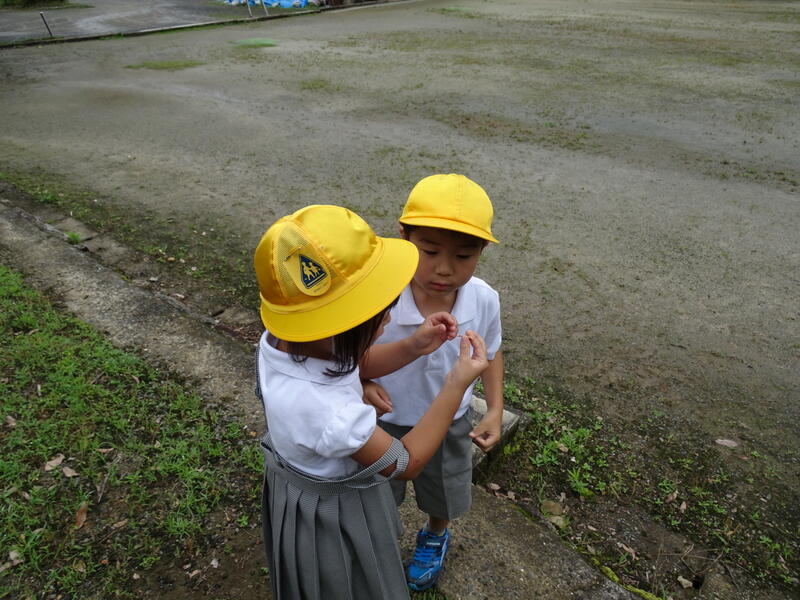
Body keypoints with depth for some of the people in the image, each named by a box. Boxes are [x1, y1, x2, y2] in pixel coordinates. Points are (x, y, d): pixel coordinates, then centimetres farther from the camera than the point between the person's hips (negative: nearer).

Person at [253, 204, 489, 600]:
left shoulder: (281, 339, -24)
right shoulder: (333, 418, -46)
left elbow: (349, 367, -3)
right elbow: (406, 463, -26)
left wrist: (411, 348, -15)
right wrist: (457, 384, -27)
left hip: (297, 480, 7)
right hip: (331, 512, -7)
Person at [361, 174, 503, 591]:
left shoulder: (484, 300, -24)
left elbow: (490, 353, -2)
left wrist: (495, 410, -8)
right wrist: (361, 382, -34)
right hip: (386, 421, -1)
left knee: (443, 495, 30)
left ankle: (435, 537, 66)